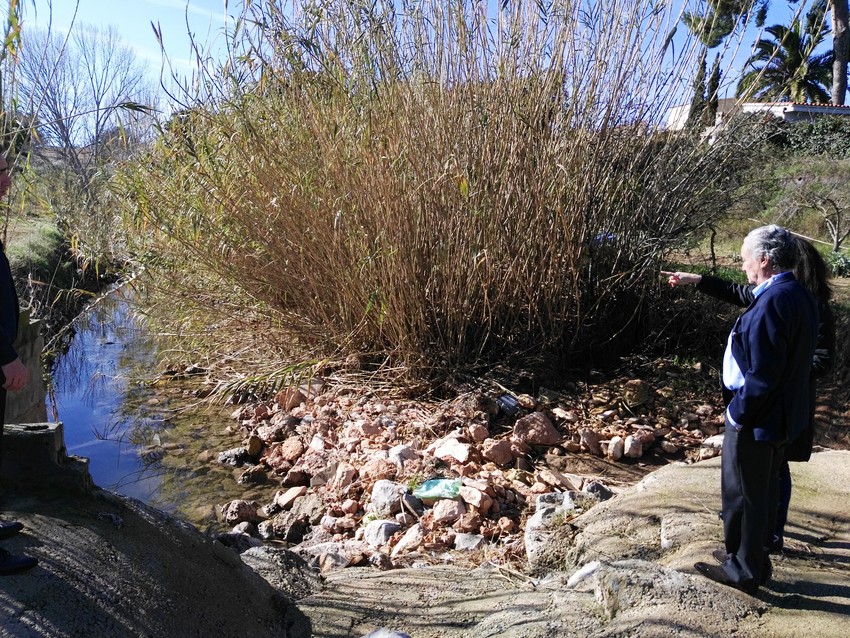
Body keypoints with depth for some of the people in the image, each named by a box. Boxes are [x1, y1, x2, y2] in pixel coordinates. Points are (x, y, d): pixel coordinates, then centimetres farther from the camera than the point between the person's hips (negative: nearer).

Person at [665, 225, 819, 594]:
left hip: (755, 420, -10)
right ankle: (754, 559, 39)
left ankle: (744, 571, 23)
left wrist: (740, 411, -17)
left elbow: (764, 372, -27)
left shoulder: (772, 302, -25)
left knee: (742, 494, 7)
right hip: (783, 416, 10)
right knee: (764, 491, 22)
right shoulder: (799, 296, 6)